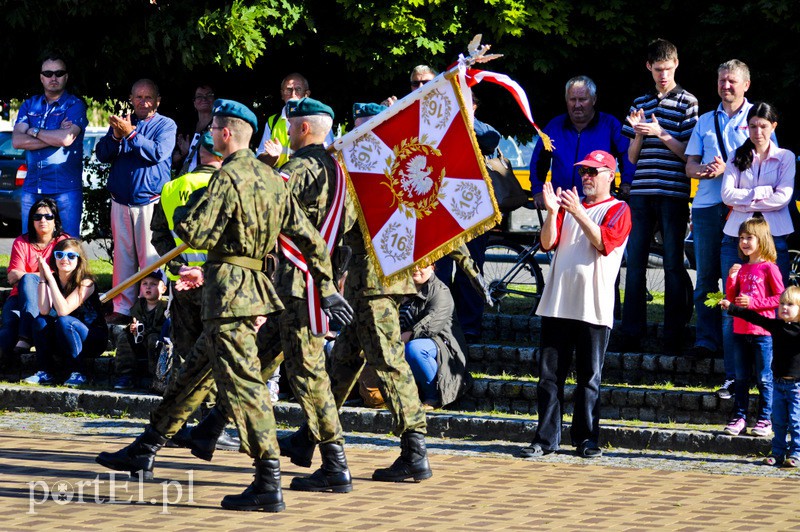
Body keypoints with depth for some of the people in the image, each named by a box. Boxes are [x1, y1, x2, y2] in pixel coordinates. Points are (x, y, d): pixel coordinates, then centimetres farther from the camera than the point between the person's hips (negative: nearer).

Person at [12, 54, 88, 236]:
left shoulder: (75, 105, 0)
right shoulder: (29, 105, 13)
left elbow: (66, 139, -16)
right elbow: (17, 141, -1)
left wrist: (34, 132, -2)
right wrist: (56, 137, -9)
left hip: (65, 188, -4)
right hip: (32, 187, 4)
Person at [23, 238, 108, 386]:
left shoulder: (85, 282, -17)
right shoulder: (53, 280, -1)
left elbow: (63, 310, -30)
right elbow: (44, 311, -18)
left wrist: (49, 277, -29)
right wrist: (42, 277, -19)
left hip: (94, 340, -5)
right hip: (62, 342, 5)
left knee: (64, 321, -31)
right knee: (40, 321, -18)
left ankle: (77, 373, -22)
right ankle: (46, 372, -15)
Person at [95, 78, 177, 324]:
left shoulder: (165, 125, 3)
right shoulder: (120, 122, 14)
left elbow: (158, 152, -14)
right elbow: (102, 154, 6)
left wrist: (130, 134, -20)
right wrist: (116, 136, -13)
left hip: (150, 201, -4)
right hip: (121, 201, 4)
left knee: (150, 258, -7)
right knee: (122, 256, 4)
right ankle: (122, 309, 7)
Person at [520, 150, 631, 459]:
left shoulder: (618, 210, 4)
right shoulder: (569, 204, 19)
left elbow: (605, 242, -13)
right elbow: (548, 243, 8)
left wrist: (578, 214, -20)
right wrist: (552, 212, -9)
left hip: (594, 307, -5)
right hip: (557, 304, 5)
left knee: (589, 377, -1)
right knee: (550, 374, 3)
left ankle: (586, 439, 6)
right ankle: (546, 439, 6)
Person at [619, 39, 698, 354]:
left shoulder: (686, 103, 2)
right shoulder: (640, 103, 15)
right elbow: (632, 157, 14)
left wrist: (660, 134, -15)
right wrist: (638, 133, -4)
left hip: (672, 194, -4)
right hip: (642, 193, 4)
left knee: (673, 265, -2)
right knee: (635, 263, 3)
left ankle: (673, 336, 0)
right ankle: (631, 335, 8)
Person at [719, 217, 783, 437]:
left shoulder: (769, 268, -6)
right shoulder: (741, 269, 12)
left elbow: (780, 298, -9)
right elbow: (731, 299, 15)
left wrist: (753, 302, -16)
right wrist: (731, 279, -2)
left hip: (762, 332, -6)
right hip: (740, 330, 6)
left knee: (764, 378, -1)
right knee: (741, 378, 9)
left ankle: (764, 420, 5)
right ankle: (739, 418, 14)